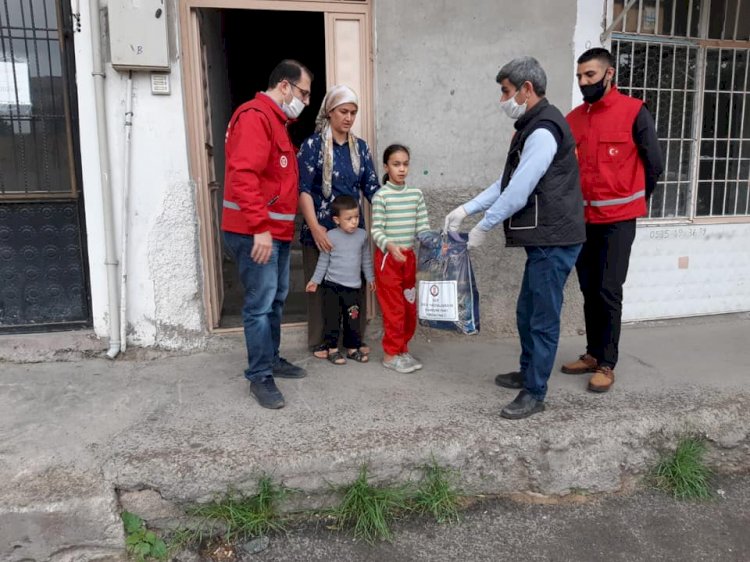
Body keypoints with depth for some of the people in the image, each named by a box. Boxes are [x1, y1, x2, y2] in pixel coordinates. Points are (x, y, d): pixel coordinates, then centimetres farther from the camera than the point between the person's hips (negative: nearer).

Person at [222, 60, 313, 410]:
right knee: (260, 305, -5)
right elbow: (243, 175, -25)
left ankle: (272, 359, 29)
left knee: (276, 299, 16)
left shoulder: (276, 121, 20)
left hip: (277, 231, 10)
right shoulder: (255, 117, -13)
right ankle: (260, 376, 5)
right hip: (256, 233, -10)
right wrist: (260, 228, -28)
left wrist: (277, 226, 16)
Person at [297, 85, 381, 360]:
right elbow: (303, 190, -9)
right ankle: (320, 342, 18)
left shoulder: (360, 147, 9)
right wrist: (315, 227, -18)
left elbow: (371, 187, 7)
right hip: (321, 229, -4)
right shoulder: (313, 145, -4)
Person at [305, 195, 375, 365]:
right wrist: (315, 280, 2)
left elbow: (366, 259, 12)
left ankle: (353, 348, 22)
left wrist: (370, 277, 18)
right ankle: (332, 349, 14)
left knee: (354, 319, 8)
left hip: (354, 287, 3)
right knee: (332, 319, 2)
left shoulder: (362, 235, 0)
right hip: (332, 286, -2)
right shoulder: (331, 236, -8)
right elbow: (323, 261, 0)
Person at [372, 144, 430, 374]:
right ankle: (391, 354, 10)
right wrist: (390, 245, -29)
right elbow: (376, 230, -12)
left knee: (411, 307, 11)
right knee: (394, 308, -2)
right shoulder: (381, 196, -8)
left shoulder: (416, 194, 5)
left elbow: (422, 227, 3)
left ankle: (403, 349, 25)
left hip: (409, 256, 5)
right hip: (387, 257, -5)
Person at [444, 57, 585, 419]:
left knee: (543, 318, -1)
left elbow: (519, 192, -21)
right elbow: (506, 183, 16)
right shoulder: (531, 127, 17)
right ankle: (528, 372, 36)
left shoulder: (543, 130, -18)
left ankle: (534, 394, 10)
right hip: (543, 239, 10)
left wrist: (483, 227, -10)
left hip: (554, 241, -10)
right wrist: (467, 209, 10)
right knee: (527, 312, 19)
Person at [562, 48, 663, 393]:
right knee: (589, 290, 11)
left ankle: (607, 365, 7)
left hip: (618, 219, -4)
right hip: (582, 218, 5)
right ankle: (593, 354, 24)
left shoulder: (634, 112, -6)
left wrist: (635, 201, 9)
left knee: (609, 292, -4)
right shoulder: (573, 118, 6)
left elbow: (654, 165, 1)